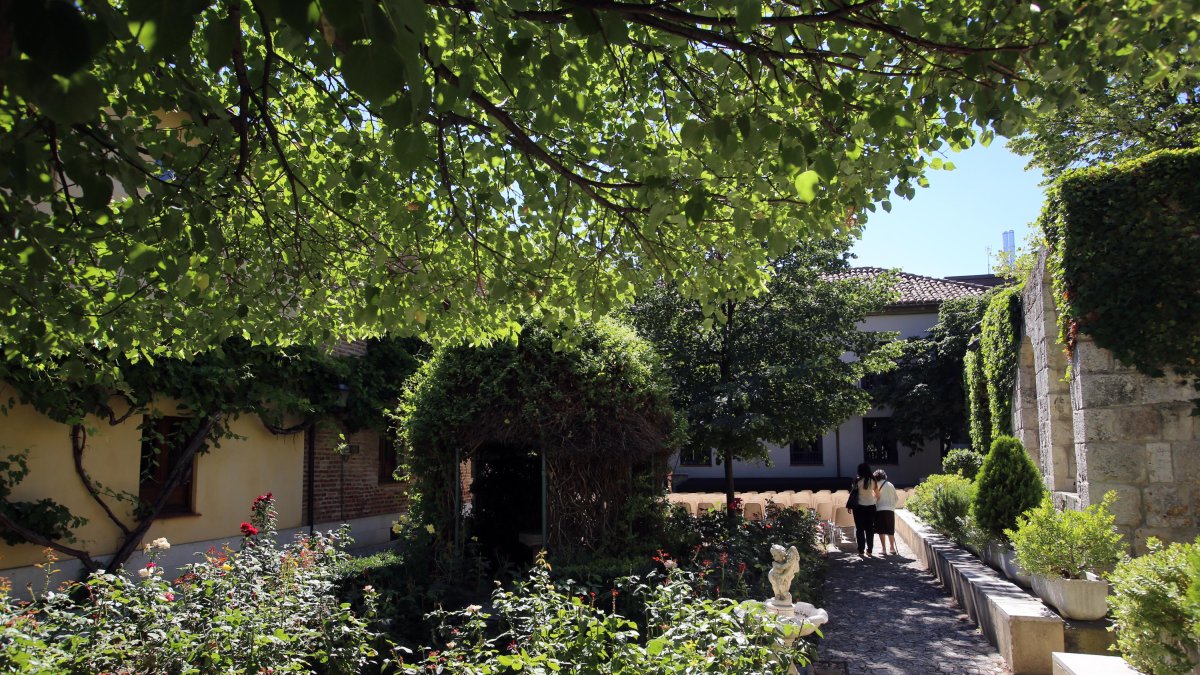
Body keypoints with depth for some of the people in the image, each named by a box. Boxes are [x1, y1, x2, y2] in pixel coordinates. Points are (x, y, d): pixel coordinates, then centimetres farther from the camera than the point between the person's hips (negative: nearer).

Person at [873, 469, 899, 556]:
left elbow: (876, 497, -9)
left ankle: (884, 549, -3)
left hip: (880, 509, -4)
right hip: (890, 510, 4)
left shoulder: (877, 484, -2)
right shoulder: (890, 485, 11)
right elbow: (896, 499, 12)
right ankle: (892, 548, 13)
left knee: (882, 531, 0)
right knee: (890, 530, 13)